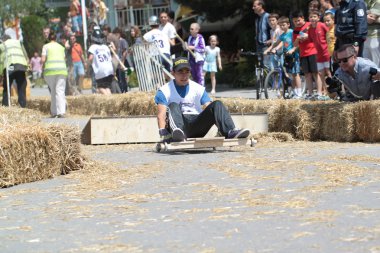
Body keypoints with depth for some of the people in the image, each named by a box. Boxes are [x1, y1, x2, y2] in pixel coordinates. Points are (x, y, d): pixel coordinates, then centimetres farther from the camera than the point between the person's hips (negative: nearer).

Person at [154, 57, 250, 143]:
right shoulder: (164, 91, 6)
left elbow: (210, 109, 1)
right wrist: (163, 133, -29)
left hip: (197, 126, 3)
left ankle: (231, 132, -41)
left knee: (217, 104, -16)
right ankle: (176, 131, -60)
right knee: (173, 106, -29)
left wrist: (222, 128, -16)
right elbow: (161, 114, -9)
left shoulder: (198, 89, 14)